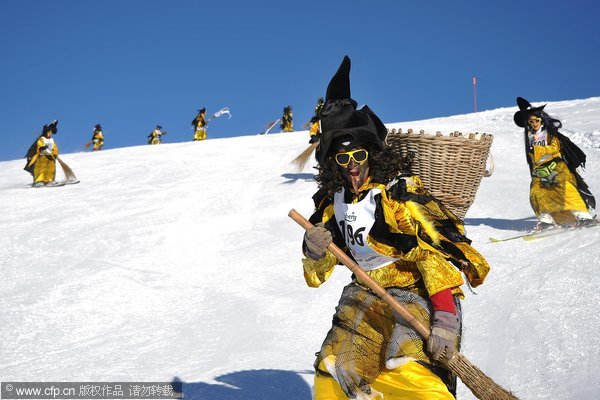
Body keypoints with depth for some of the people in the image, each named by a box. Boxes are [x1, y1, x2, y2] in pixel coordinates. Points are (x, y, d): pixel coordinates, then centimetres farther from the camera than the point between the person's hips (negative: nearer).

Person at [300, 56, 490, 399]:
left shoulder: (399, 194, -13)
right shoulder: (333, 203, 6)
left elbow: (440, 248, -20)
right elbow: (317, 275, 13)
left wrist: (446, 316, -30)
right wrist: (315, 253, -11)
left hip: (418, 292, -6)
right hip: (367, 295, 7)